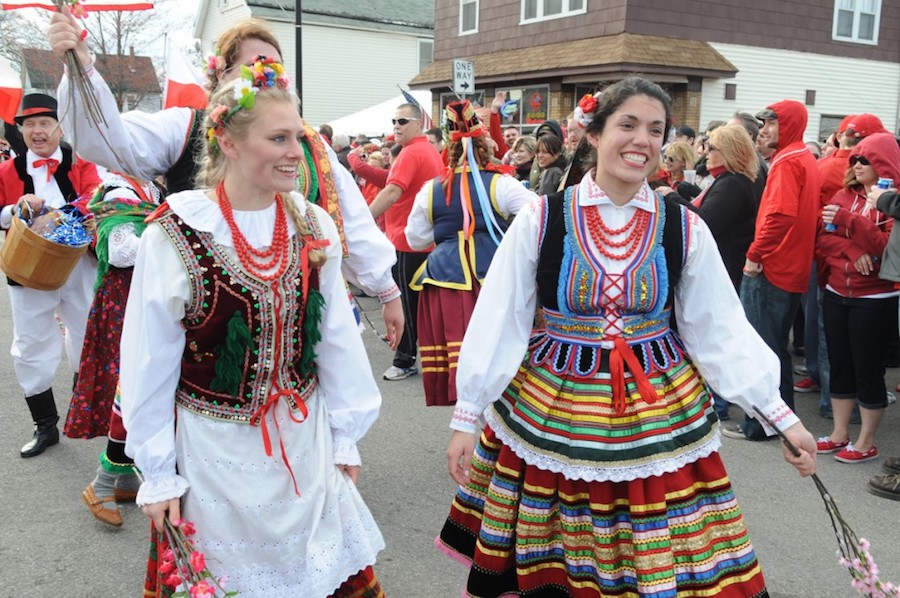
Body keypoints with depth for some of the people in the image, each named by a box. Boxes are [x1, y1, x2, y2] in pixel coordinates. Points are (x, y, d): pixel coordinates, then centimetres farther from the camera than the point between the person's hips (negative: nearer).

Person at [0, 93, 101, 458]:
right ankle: (45, 426, 24)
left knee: (88, 341, 11)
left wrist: (65, 213, -33)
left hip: (79, 265, -1)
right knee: (31, 348, 7)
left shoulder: (80, 163, 0)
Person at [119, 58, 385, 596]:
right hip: (214, 446, -3)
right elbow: (150, 363, -9)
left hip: (304, 438, 3)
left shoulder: (314, 226, -4)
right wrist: (158, 473, -4)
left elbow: (337, 339, 2)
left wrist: (346, 436, 6)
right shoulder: (176, 235, -15)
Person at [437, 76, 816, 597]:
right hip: (551, 412, -1)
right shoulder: (541, 219, -7)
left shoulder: (685, 229, -2)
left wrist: (784, 416, -1)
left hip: (659, 415, 1)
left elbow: (722, 330, 3)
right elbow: (497, 322, -4)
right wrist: (467, 417, -3)